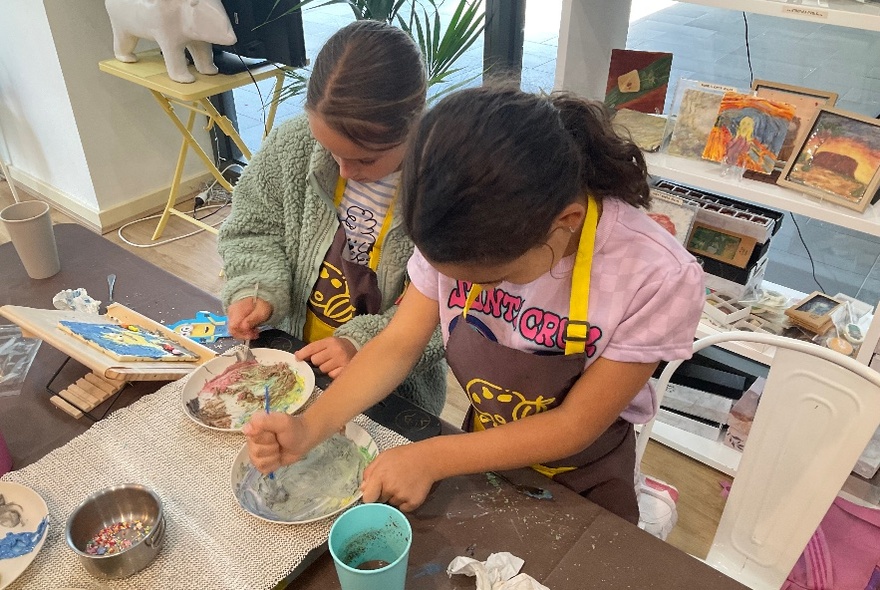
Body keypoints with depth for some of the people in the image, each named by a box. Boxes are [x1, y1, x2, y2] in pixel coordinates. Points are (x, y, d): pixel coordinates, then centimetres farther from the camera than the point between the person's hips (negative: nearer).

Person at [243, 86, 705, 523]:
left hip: (580, 483, -1)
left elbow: (574, 426, -22)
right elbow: (398, 345, -11)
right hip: (484, 451, 2)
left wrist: (431, 458, -26)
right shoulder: (462, 237, -21)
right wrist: (308, 429, -24)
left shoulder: (658, 279, -31)